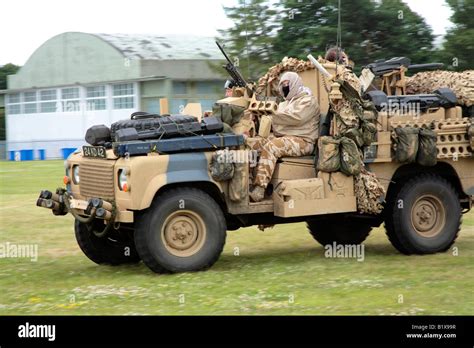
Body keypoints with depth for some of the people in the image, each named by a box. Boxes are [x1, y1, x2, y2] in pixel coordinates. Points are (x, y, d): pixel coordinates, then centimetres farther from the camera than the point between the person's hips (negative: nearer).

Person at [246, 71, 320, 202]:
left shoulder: (307, 100, 1)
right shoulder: (284, 104, 28)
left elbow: (297, 117, -17)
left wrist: (273, 114, -17)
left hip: (301, 141, -8)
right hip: (280, 137, 8)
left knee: (270, 147, -35)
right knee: (250, 143, -10)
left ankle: (259, 190, -43)